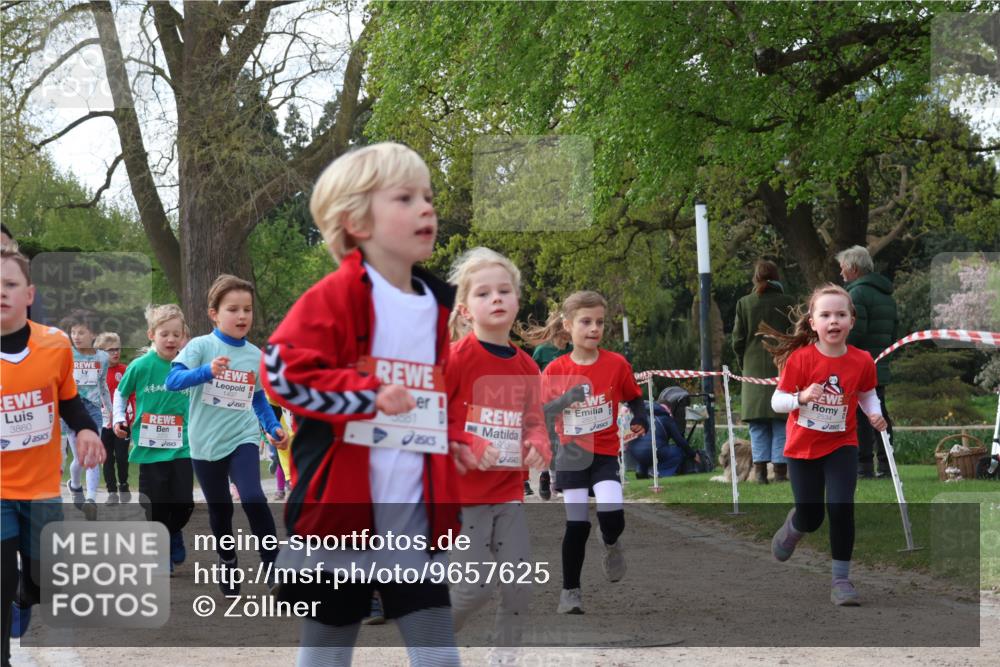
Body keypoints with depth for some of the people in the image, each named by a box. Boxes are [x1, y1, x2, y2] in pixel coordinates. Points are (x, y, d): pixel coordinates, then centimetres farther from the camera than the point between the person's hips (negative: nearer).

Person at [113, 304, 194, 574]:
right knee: (156, 506, 3)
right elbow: (120, 393, 10)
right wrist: (119, 418, -1)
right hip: (150, 448, -1)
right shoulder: (140, 366, -6)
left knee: (184, 503, -2)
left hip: (182, 447, 1)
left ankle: (173, 533, 31)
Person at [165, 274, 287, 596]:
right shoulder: (200, 346, -9)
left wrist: (273, 427, 1)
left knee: (253, 498, -23)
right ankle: (227, 564, 35)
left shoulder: (255, 354, 3)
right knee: (219, 509, 12)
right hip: (206, 443, -1)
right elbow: (172, 381, -22)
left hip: (242, 438, 1)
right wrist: (207, 371, -36)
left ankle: (273, 563, -11)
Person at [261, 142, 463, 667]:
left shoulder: (440, 307, 9)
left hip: (417, 510, 5)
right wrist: (367, 394, -22)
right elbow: (282, 370, -19)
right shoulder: (334, 298, -10)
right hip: (341, 504, -5)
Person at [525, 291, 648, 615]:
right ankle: (570, 591, 14)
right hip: (571, 454, 0)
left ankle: (612, 545, 16)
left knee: (612, 514, -20)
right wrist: (565, 399, -22)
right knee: (577, 524, -1)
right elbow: (541, 414, -7)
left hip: (604, 454, 0)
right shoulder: (555, 370, -5)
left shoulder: (616, 364, -5)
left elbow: (634, 398, 9)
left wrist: (640, 420, -7)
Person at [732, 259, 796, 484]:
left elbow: (737, 340, 1)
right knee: (781, 422, 3)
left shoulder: (744, 303, 0)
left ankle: (760, 469, -3)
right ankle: (780, 469, -1)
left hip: (754, 367, 1)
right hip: (782, 366, -1)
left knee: (758, 424, 5)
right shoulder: (787, 302, -1)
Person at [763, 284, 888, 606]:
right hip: (803, 447, -1)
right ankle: (793, 524, 45)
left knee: (841, 507, -17)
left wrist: (874, 413, -11)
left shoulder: (862, 361, -11)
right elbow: (777, 402, -14)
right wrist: (802, 397, -33)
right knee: (811, 519, 6)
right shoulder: (800, 359, -18)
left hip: (841, 446, 1)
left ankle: (841, 579, -3)